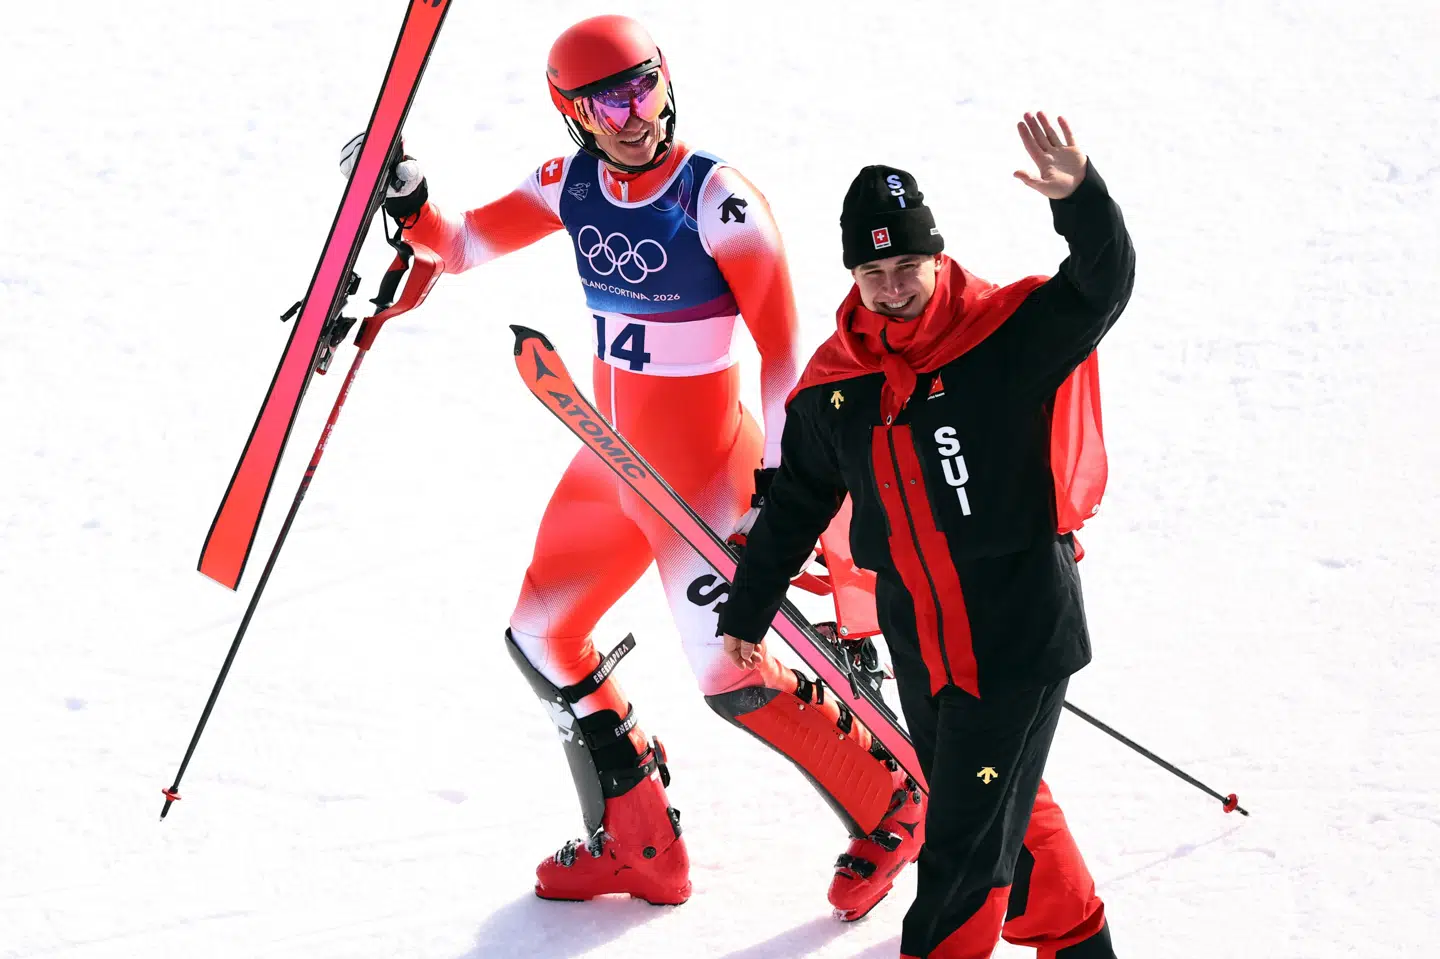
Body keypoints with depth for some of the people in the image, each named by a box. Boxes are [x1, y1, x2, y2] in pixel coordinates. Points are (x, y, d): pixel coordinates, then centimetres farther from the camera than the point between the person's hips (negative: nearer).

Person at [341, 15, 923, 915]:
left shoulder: (719, 198, -19)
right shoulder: (574, 186, 0)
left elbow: (782, 346, -17)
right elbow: (462, 244, 9)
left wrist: (776, 477, -18)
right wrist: (407, 200, -11)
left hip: (698, 468, -8)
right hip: (613, 459, 8)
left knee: (732, 677, -7)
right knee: (542, 638, 13)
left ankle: (890, 811, 15)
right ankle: (638, 844, 25)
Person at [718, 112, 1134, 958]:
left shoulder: (1008, 336, -12)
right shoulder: (834, 384, 4)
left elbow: (1104, 285, -26)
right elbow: (797, 503, 15)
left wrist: (1079, 196, -44)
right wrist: (749, 609, 21)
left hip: (1020, 631, -6)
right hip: (918, 643, 6)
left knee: (968, 834, -2)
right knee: (999, 805, 20)